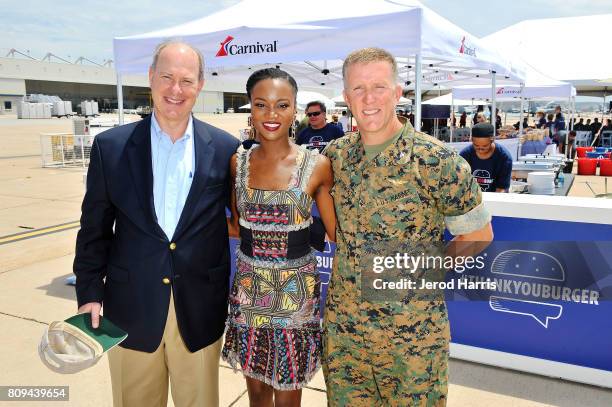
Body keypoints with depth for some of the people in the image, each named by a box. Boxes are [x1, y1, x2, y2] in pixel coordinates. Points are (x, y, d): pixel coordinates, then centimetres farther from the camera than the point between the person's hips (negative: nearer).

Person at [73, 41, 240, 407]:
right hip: (131, 311, 1)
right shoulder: (111, 146, -2)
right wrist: (90, 294, -3)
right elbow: (94, 229, 2)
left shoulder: (226, 149, -3)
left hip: (200, 313, 0)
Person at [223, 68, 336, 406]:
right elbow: (239, 226, 8)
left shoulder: (317, 165, -9)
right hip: (248, 288, 3)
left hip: (295, 291, -2)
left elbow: (337, 231, -4)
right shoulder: (239, 162, 0)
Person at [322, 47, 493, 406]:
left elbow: (479, 233, -5)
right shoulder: (335, 155, -1)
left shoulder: (437, 161, -15)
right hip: (342, 325, 4)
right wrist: (352, 262, 4)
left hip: (414, 332, -3)